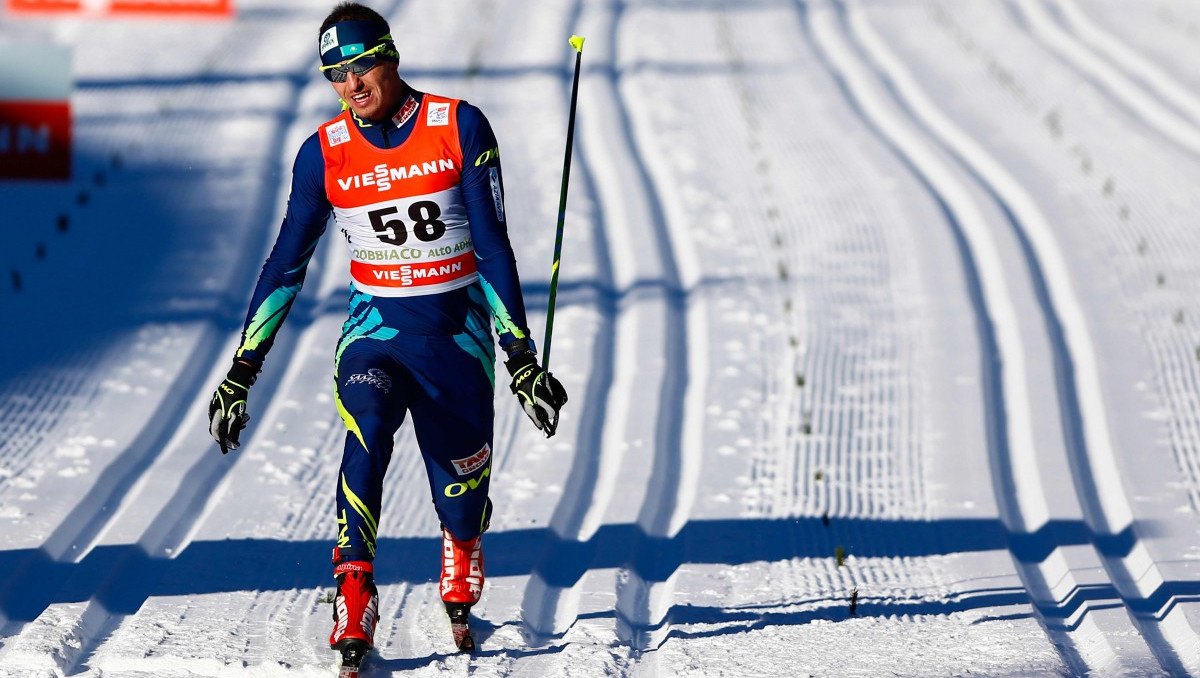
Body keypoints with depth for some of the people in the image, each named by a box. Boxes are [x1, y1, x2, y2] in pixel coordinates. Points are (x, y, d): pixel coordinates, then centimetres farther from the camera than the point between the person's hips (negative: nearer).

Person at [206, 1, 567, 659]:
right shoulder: (323, 154, -4)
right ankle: (354, 603, -32)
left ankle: (461, 578, 44)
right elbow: (285, 266, 2)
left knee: (462, 489, 8)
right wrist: (241, 372, -1)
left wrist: (521, 356, -12)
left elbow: (493, 246, -9)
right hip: (376, 327, 0)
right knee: (367, 430, -31)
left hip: (458, 331, 0)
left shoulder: (460, 127, -10)